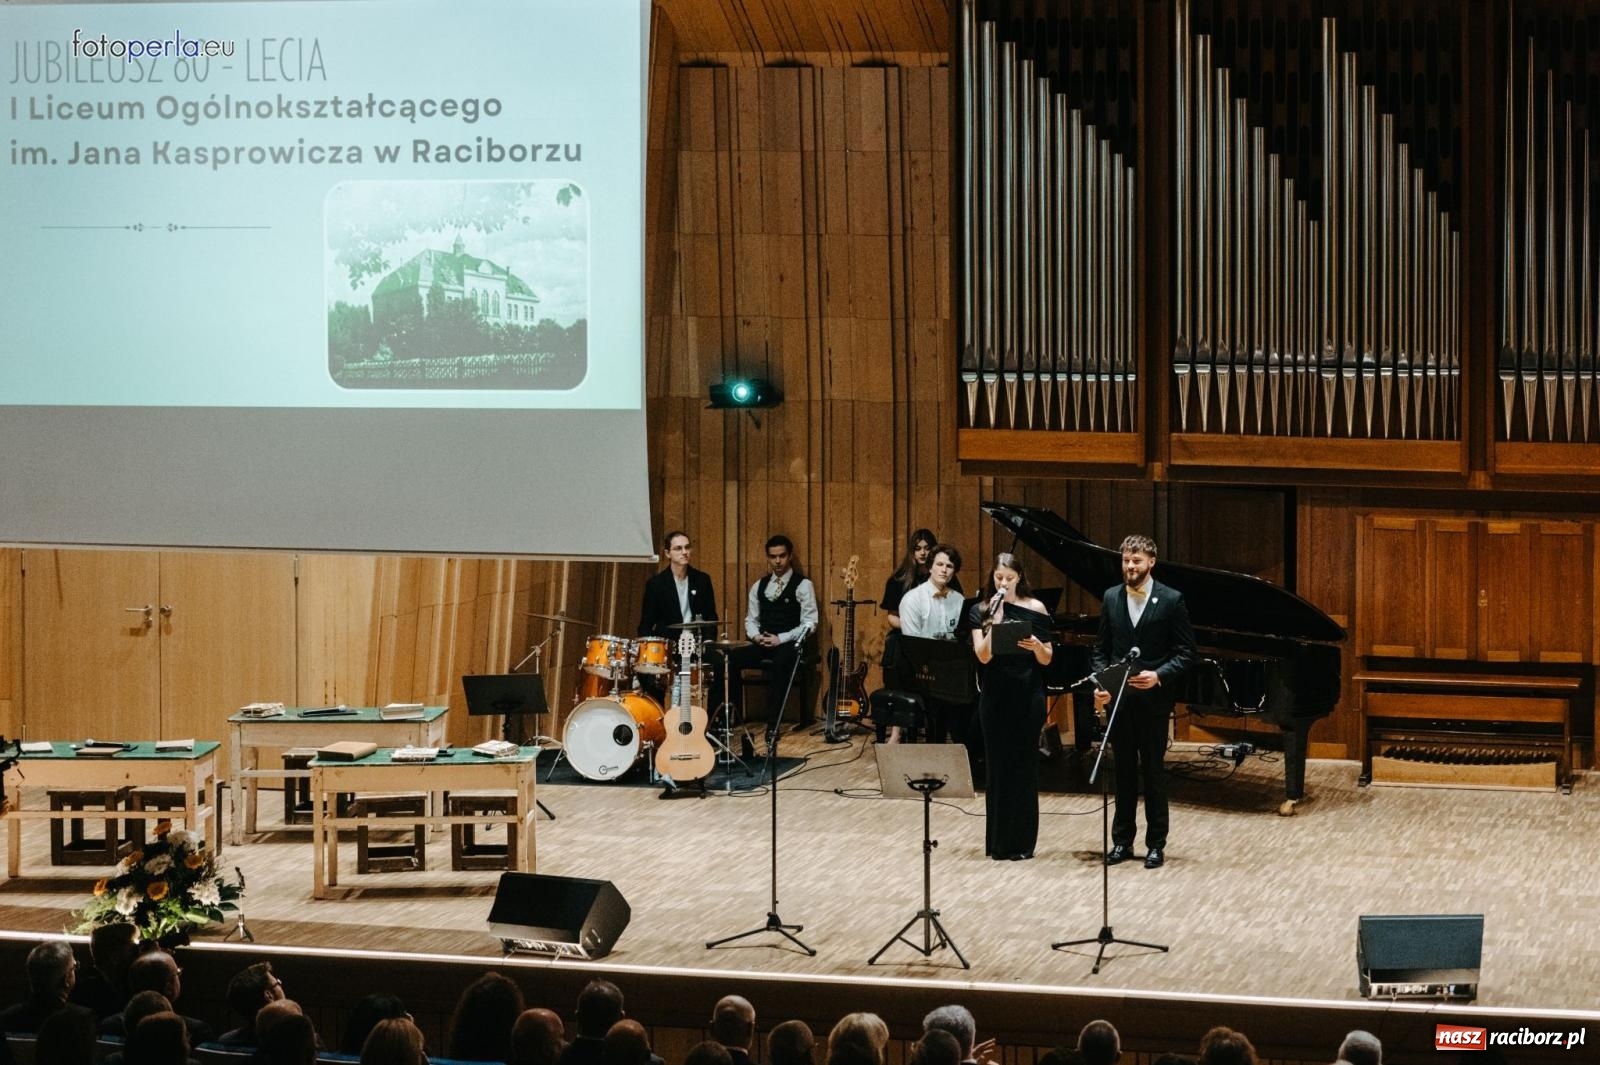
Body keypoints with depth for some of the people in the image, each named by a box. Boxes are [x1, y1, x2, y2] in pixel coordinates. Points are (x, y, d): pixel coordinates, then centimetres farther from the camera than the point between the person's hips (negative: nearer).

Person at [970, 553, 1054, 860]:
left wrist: (1037, 646, -19)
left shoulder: (1035, 610, 1)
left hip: (1027, 696, 0)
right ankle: (999, 840, 9)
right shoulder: (982, 611, 1)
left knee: (1024, 765, 2)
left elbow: (1047, 660, 2)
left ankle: (1022, 841, 9)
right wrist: (995, 619, -19)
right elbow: (984, 655, -10)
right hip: (995, 697, 0)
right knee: (998, 766, 3)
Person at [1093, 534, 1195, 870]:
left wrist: (1159, 675, -18)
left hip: (1153, 700, -3)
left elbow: (1185, 652, -4)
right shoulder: (1111, 598, 6)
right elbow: (1101, 649, 10)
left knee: (1153, 772, 2)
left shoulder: (1171, 600, -5)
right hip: (1118, 699, 3)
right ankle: (1122, 841, 16)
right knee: (1123, 771, 9)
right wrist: (1100, 684, -5)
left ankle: (1156, 845, 10)